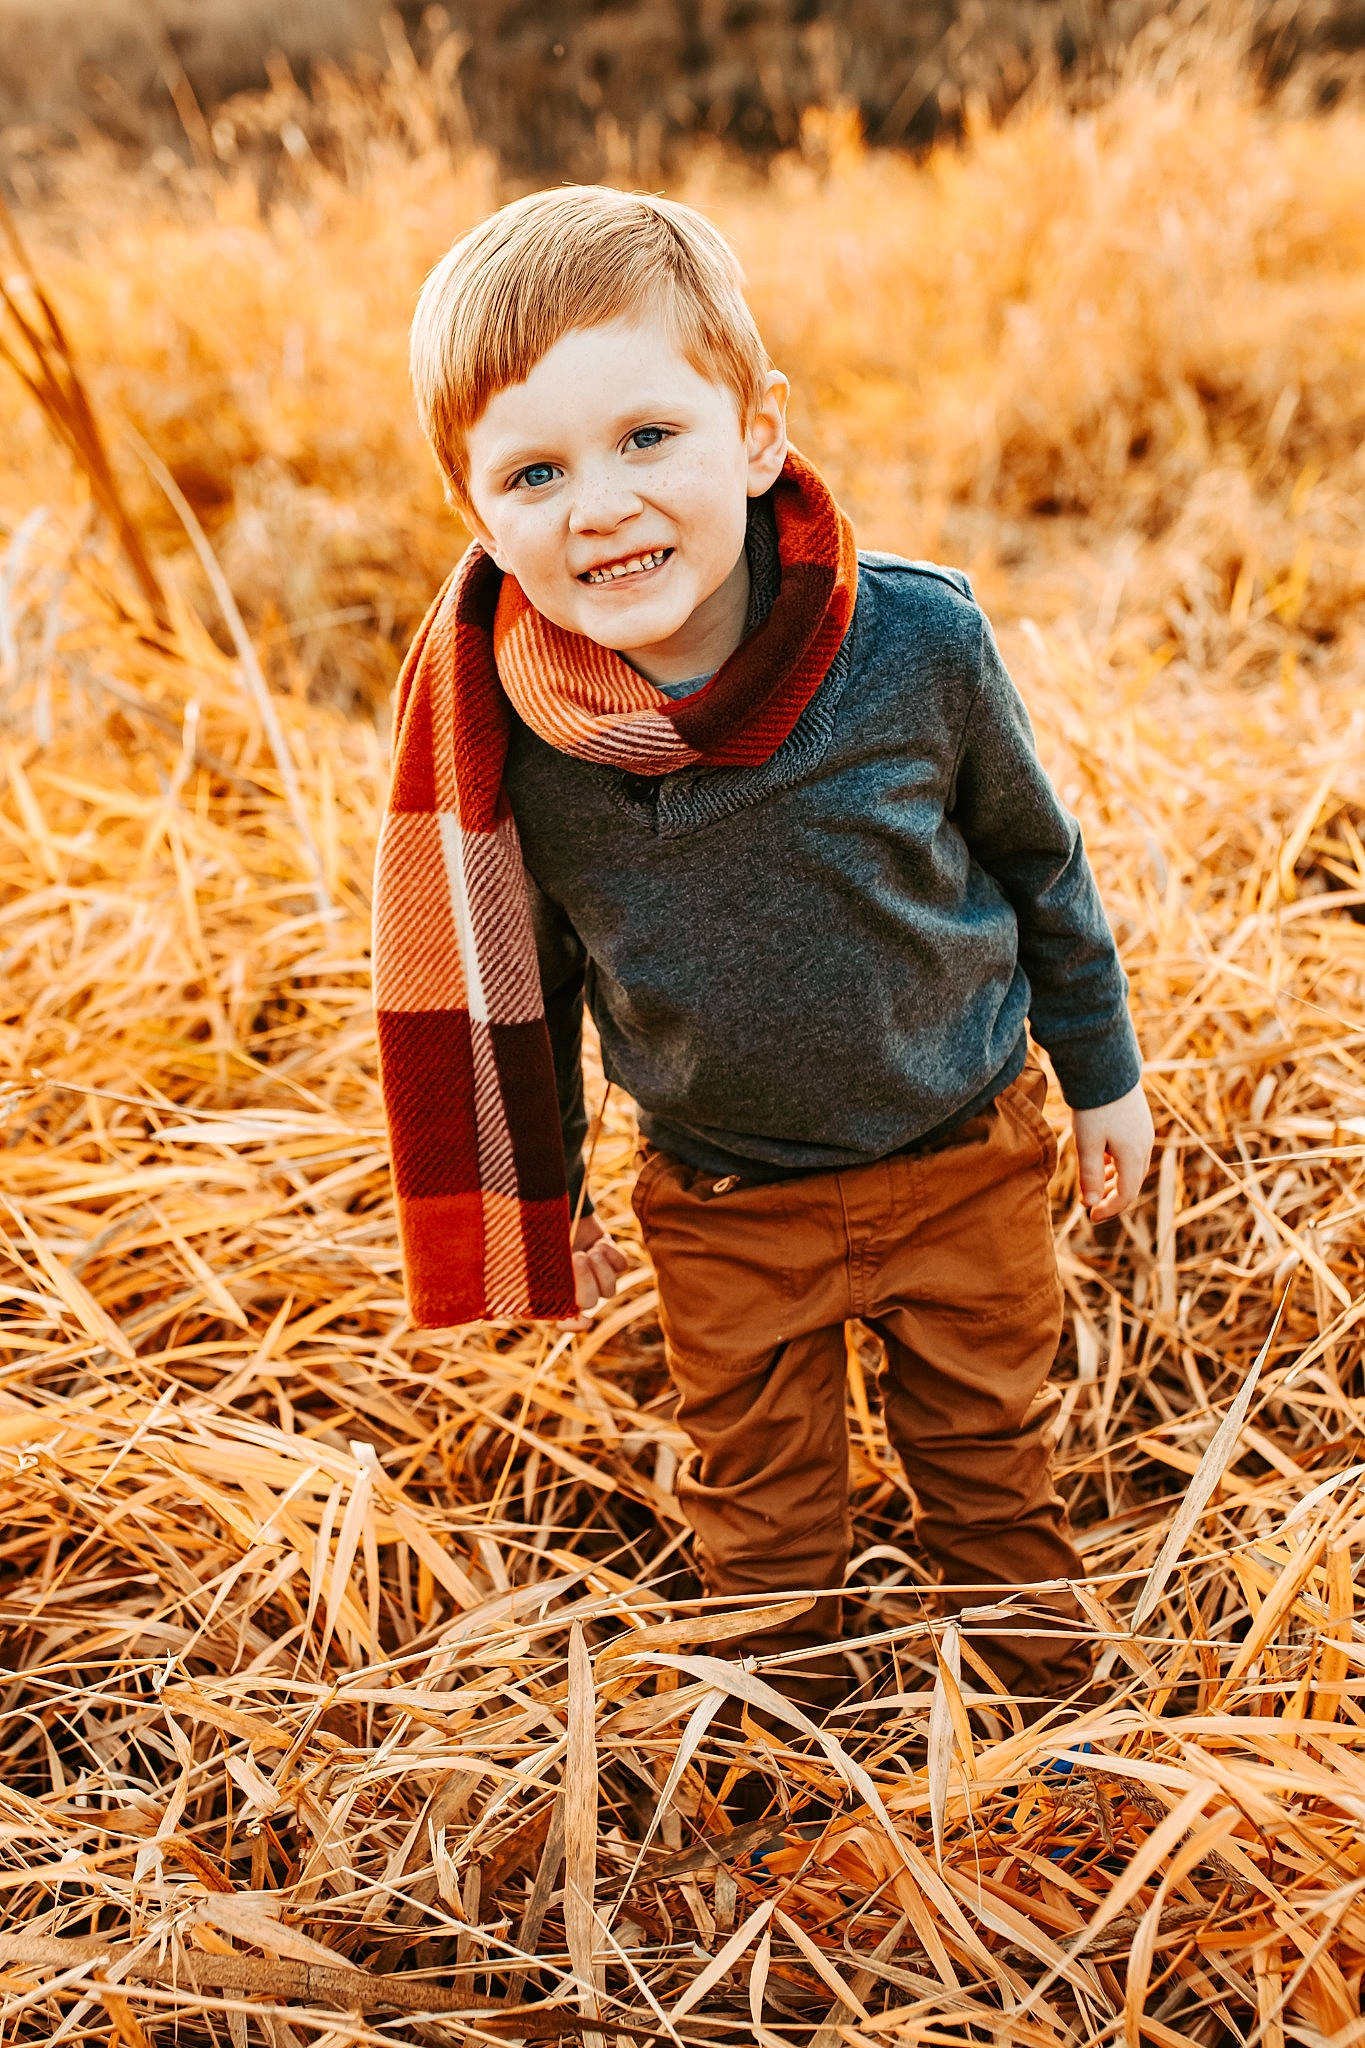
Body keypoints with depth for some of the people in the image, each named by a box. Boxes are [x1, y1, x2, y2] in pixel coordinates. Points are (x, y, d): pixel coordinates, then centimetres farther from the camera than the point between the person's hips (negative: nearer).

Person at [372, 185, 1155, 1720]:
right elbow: (514, 981, -2)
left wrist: (1102, 1074, 7)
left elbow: (1035, 857, -4)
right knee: (760, 1515, 18)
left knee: (990, 1464, 21)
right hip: (724, 1209, 0)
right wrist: (540, 1208, 7)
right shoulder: (498, 735, -20)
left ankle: (1047, 1710, 49)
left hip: (967, 1157, 0)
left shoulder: (917, 639, -22)